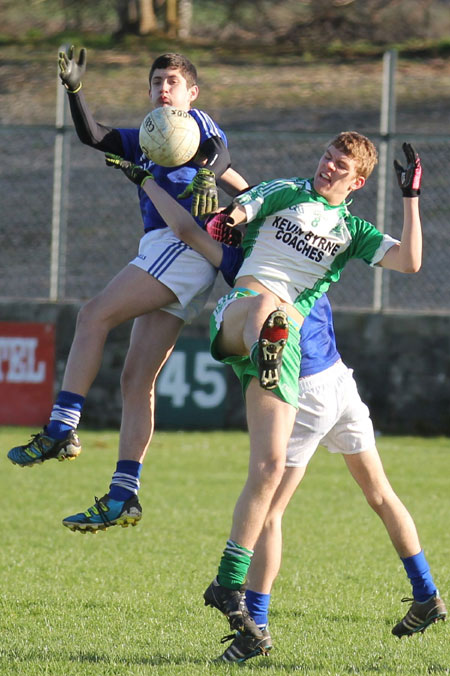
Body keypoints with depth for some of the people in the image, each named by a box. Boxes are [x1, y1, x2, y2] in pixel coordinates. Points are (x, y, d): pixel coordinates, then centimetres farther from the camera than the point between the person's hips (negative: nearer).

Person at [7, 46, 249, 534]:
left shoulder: (195, 123, 10)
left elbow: (218, 153, -11)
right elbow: (92, 136, 16)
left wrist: (204, 177, -32)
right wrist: (74, 89, 3)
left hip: (183, 243, -8)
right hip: (160, 251, 8)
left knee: (94, 315, -20)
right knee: (136, 381, 2)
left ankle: (61, 429, -26)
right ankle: (123, 497, -1)